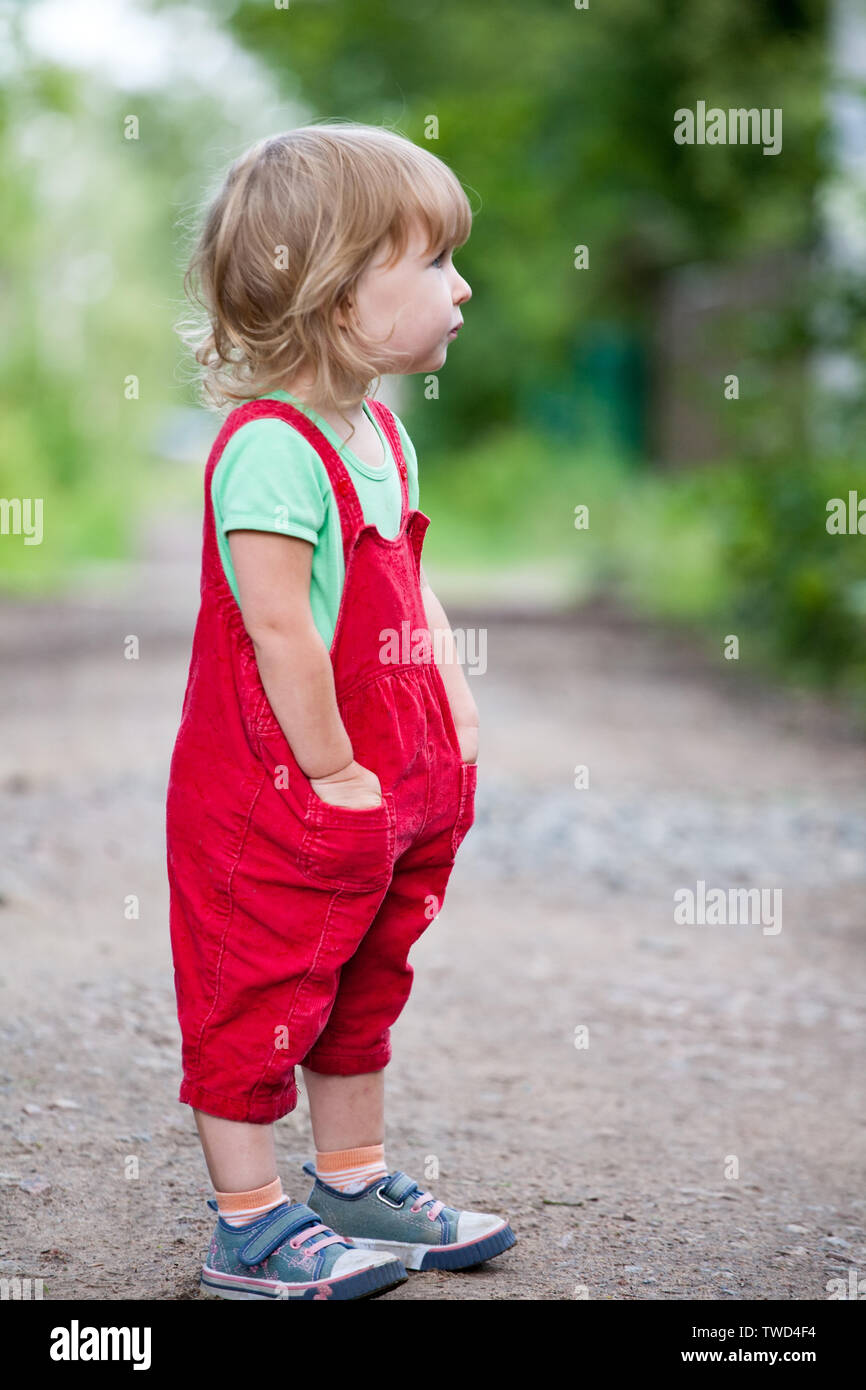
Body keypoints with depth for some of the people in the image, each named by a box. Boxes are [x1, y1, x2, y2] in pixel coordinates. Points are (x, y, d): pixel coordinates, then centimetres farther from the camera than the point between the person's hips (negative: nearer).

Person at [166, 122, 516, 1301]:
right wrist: (336, 774, -20)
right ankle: (251, 1227, 15)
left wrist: (455, 718, 8)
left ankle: (357, 1184, 36)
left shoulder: (379, 432, 8)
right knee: (258, 1001, 3)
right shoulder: (270, 447, -23)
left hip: (388, 793, 10)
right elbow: (277, 628, -25)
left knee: (361, 988, 21)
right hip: (272, 803, -10)